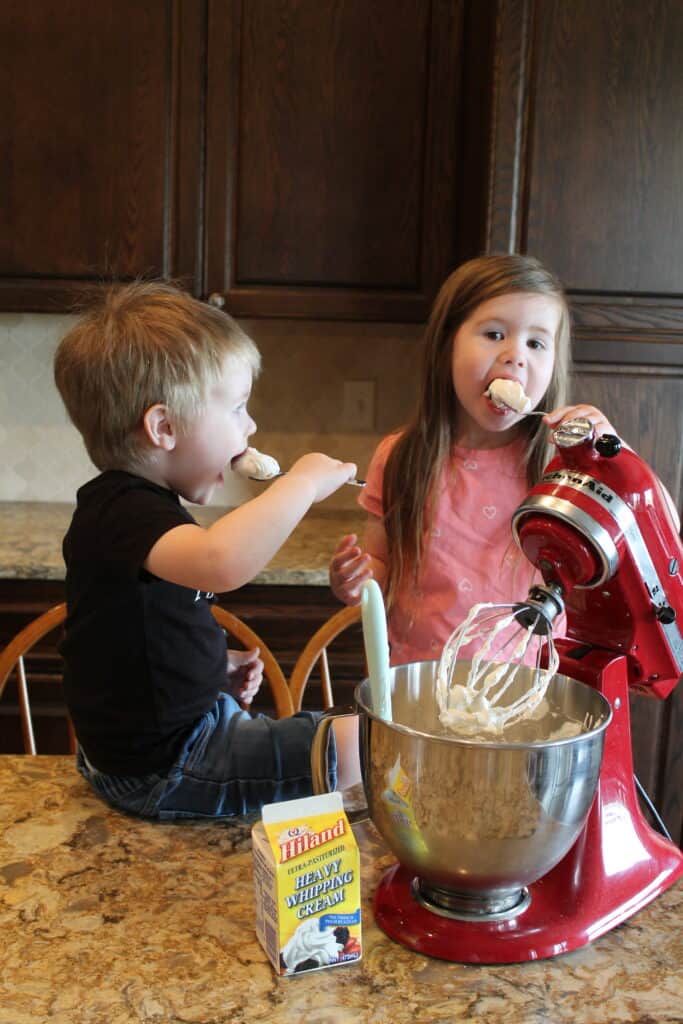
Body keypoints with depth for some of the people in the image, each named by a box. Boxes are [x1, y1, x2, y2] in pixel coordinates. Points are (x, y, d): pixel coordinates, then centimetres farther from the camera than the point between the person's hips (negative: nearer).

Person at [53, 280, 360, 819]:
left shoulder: (134, 507, 8)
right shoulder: (123, 512, -25)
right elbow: (221, 561, -49)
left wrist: (217, 665, 7)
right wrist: (304, 481, -33)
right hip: (163, 767, -10)